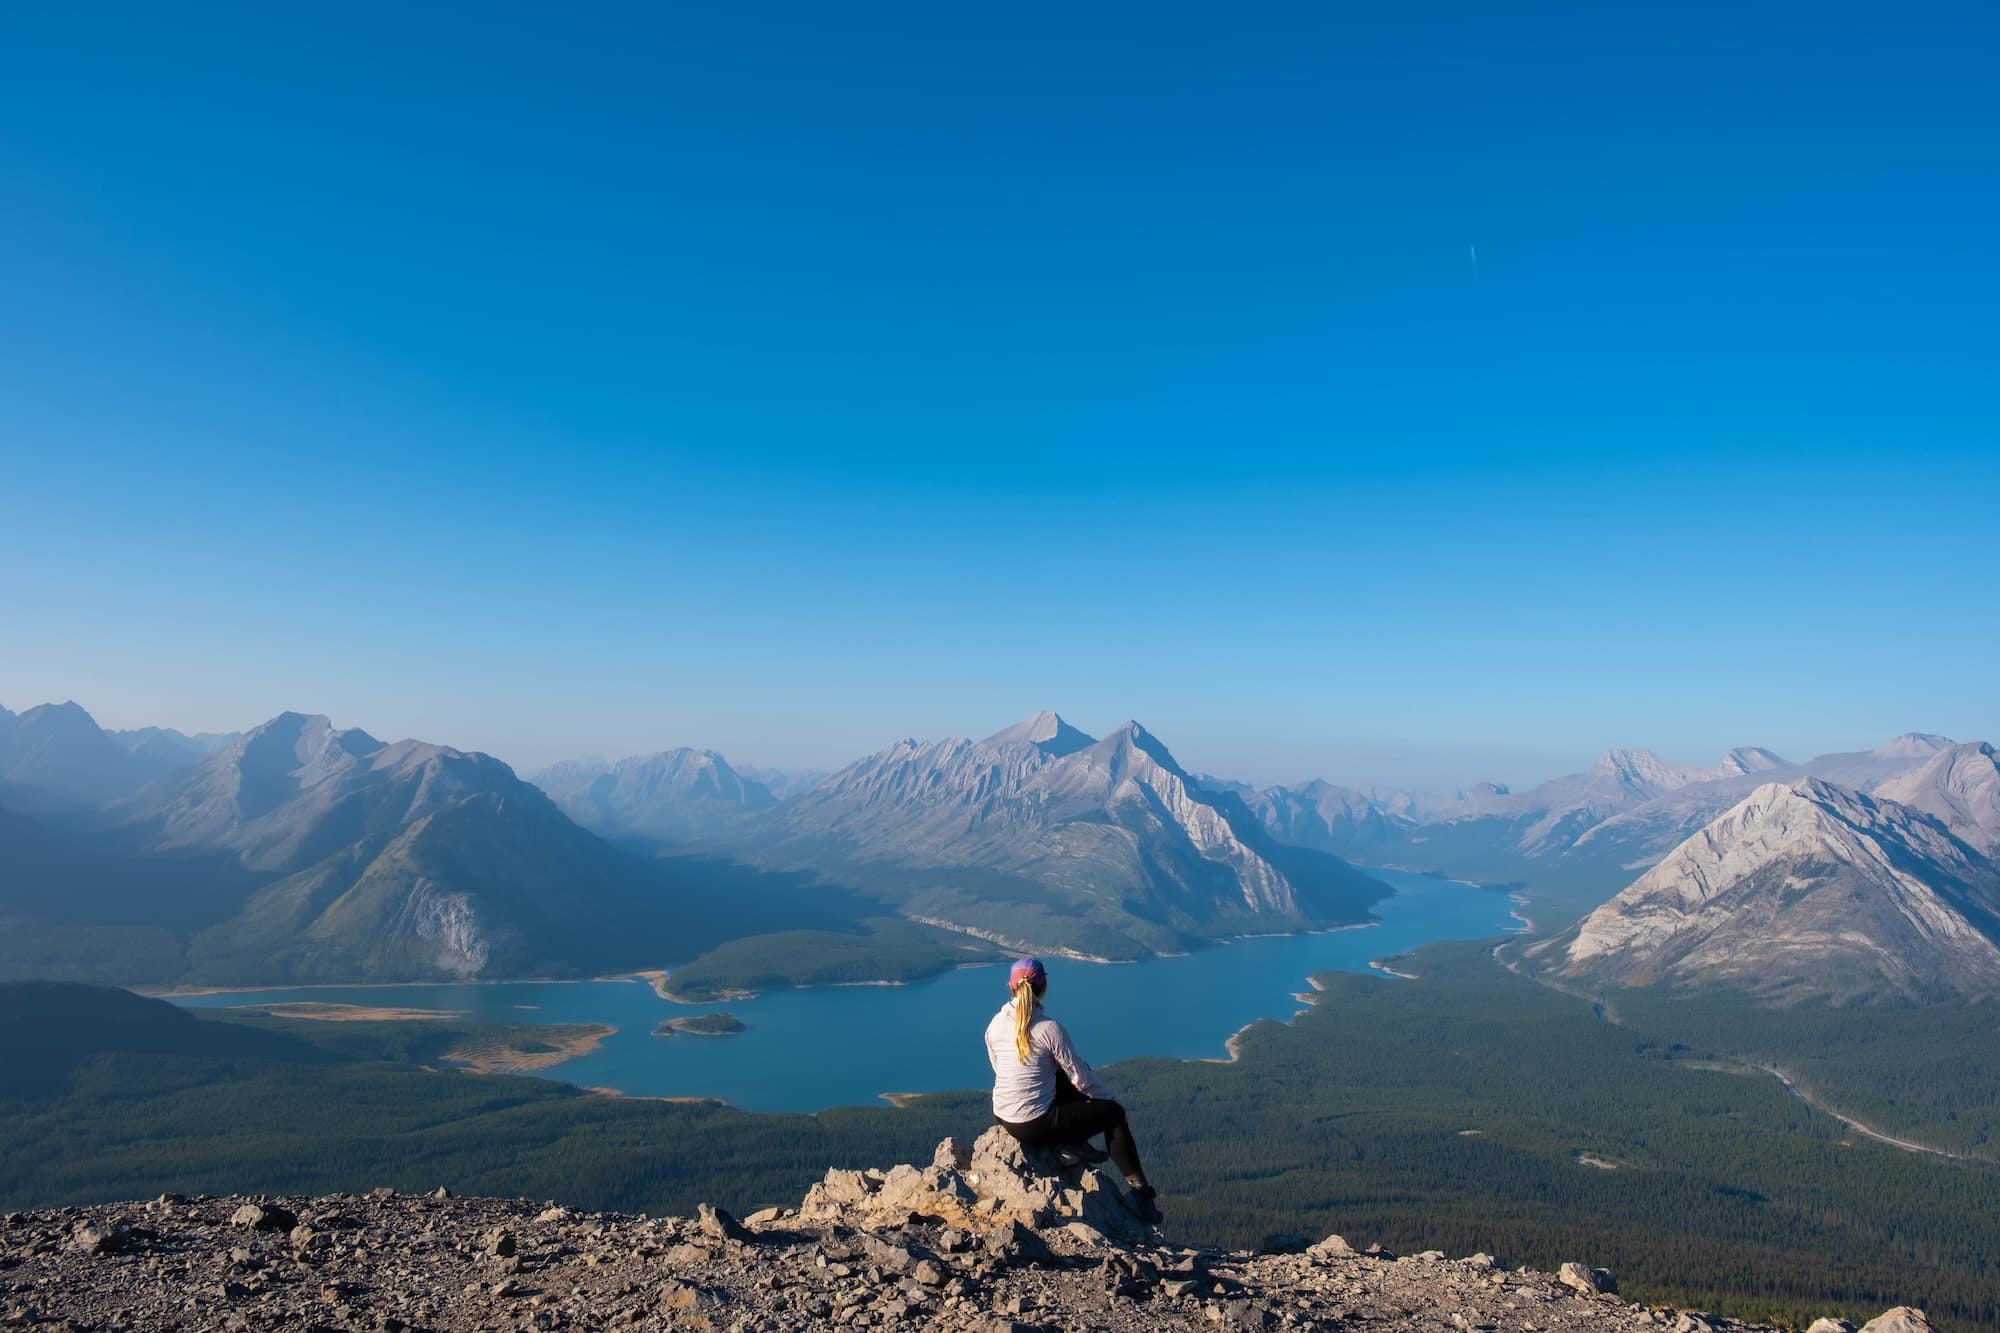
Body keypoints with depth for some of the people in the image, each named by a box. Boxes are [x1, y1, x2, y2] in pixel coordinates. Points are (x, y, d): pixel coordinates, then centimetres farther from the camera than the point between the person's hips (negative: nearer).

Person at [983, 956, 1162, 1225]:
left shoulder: (995, 1024, -3)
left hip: (1002, 1117, 6)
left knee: (1067, 1079, 26)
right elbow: (1080, 1077, -10)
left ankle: (1075, 1146, 39)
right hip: (1035, 1126, -6)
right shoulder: (1049, 1028, -19)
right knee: (1114, 1114, 12)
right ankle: (1140, 1193, 15)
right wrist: (1111, 1098, 10)